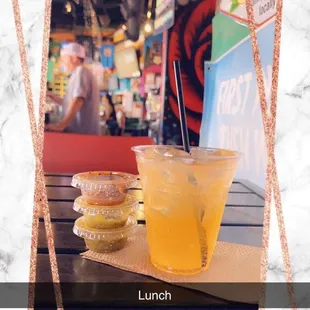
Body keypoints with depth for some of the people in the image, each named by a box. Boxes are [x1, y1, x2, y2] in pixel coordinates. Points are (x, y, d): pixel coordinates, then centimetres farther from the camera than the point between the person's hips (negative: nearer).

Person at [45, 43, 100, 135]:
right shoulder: (77, 74, 23)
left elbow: (78, 100, -23)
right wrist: (53, 97, 21)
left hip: (81, 132, -9)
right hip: (80, 132, 9)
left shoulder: (81, 72, -8)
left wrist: (61, 124, -32)